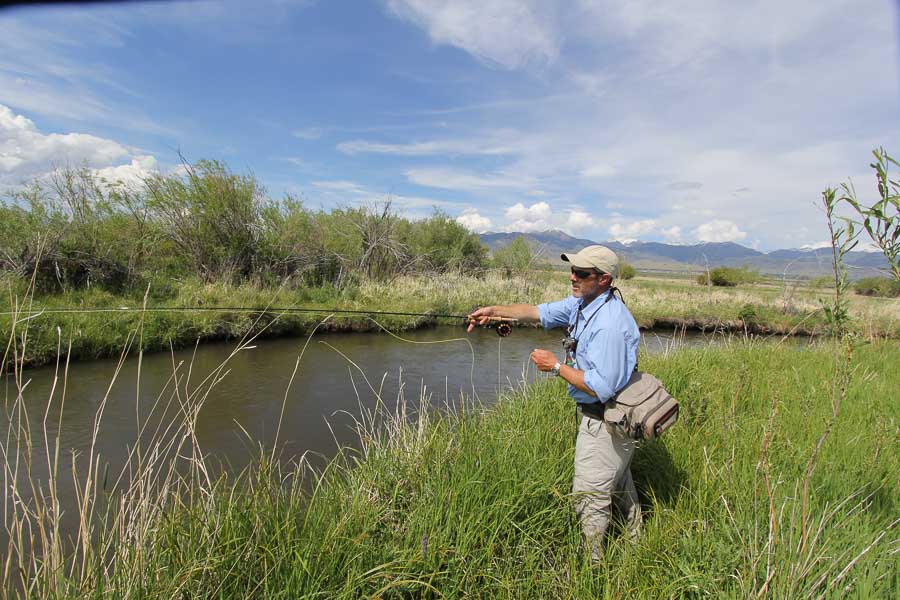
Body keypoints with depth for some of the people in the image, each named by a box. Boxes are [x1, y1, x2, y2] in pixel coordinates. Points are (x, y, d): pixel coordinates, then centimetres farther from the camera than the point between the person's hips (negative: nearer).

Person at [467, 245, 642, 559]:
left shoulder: (610, 323, -31)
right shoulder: (582, 303, 0)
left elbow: (602, 387, -32)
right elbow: (539, 311, 8)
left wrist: (556, 366, -22)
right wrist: (495, 310, -4)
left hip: (606, 421, -10)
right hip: (598, 416, 10)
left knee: (589, 495, 4)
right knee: (619, 483, 28)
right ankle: (635, 541, 50)